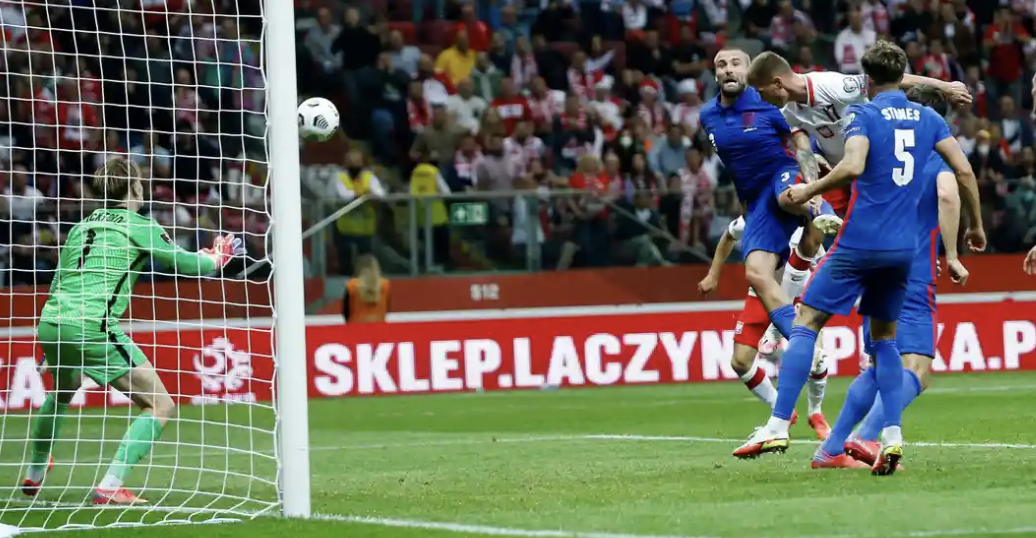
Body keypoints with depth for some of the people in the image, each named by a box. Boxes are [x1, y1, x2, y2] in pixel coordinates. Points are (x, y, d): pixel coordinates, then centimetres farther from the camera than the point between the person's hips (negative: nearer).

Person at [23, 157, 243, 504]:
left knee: (63, 391, 38)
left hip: (50, 321, 8)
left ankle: (34, 476, 51)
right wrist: (217, 259, 25)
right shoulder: (137, 225, 3)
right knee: (160, 406, -2)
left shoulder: (81, 226, 22)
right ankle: (109, 488, -14)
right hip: (92, 328, -8)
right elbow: (184, 264, 6)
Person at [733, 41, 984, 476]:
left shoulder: (863, 115, -4)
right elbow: (964, 171, 7)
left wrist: (809, 191, -9)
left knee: (806, 322, 1)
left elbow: (852, 166, -22)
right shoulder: (927, 118, 11)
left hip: (859, 241, -5)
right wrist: (976, 226, 18)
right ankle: (892, 437, 3)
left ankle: (778, 427, -8)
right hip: (903, 246, 5)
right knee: (884, 337, 18)